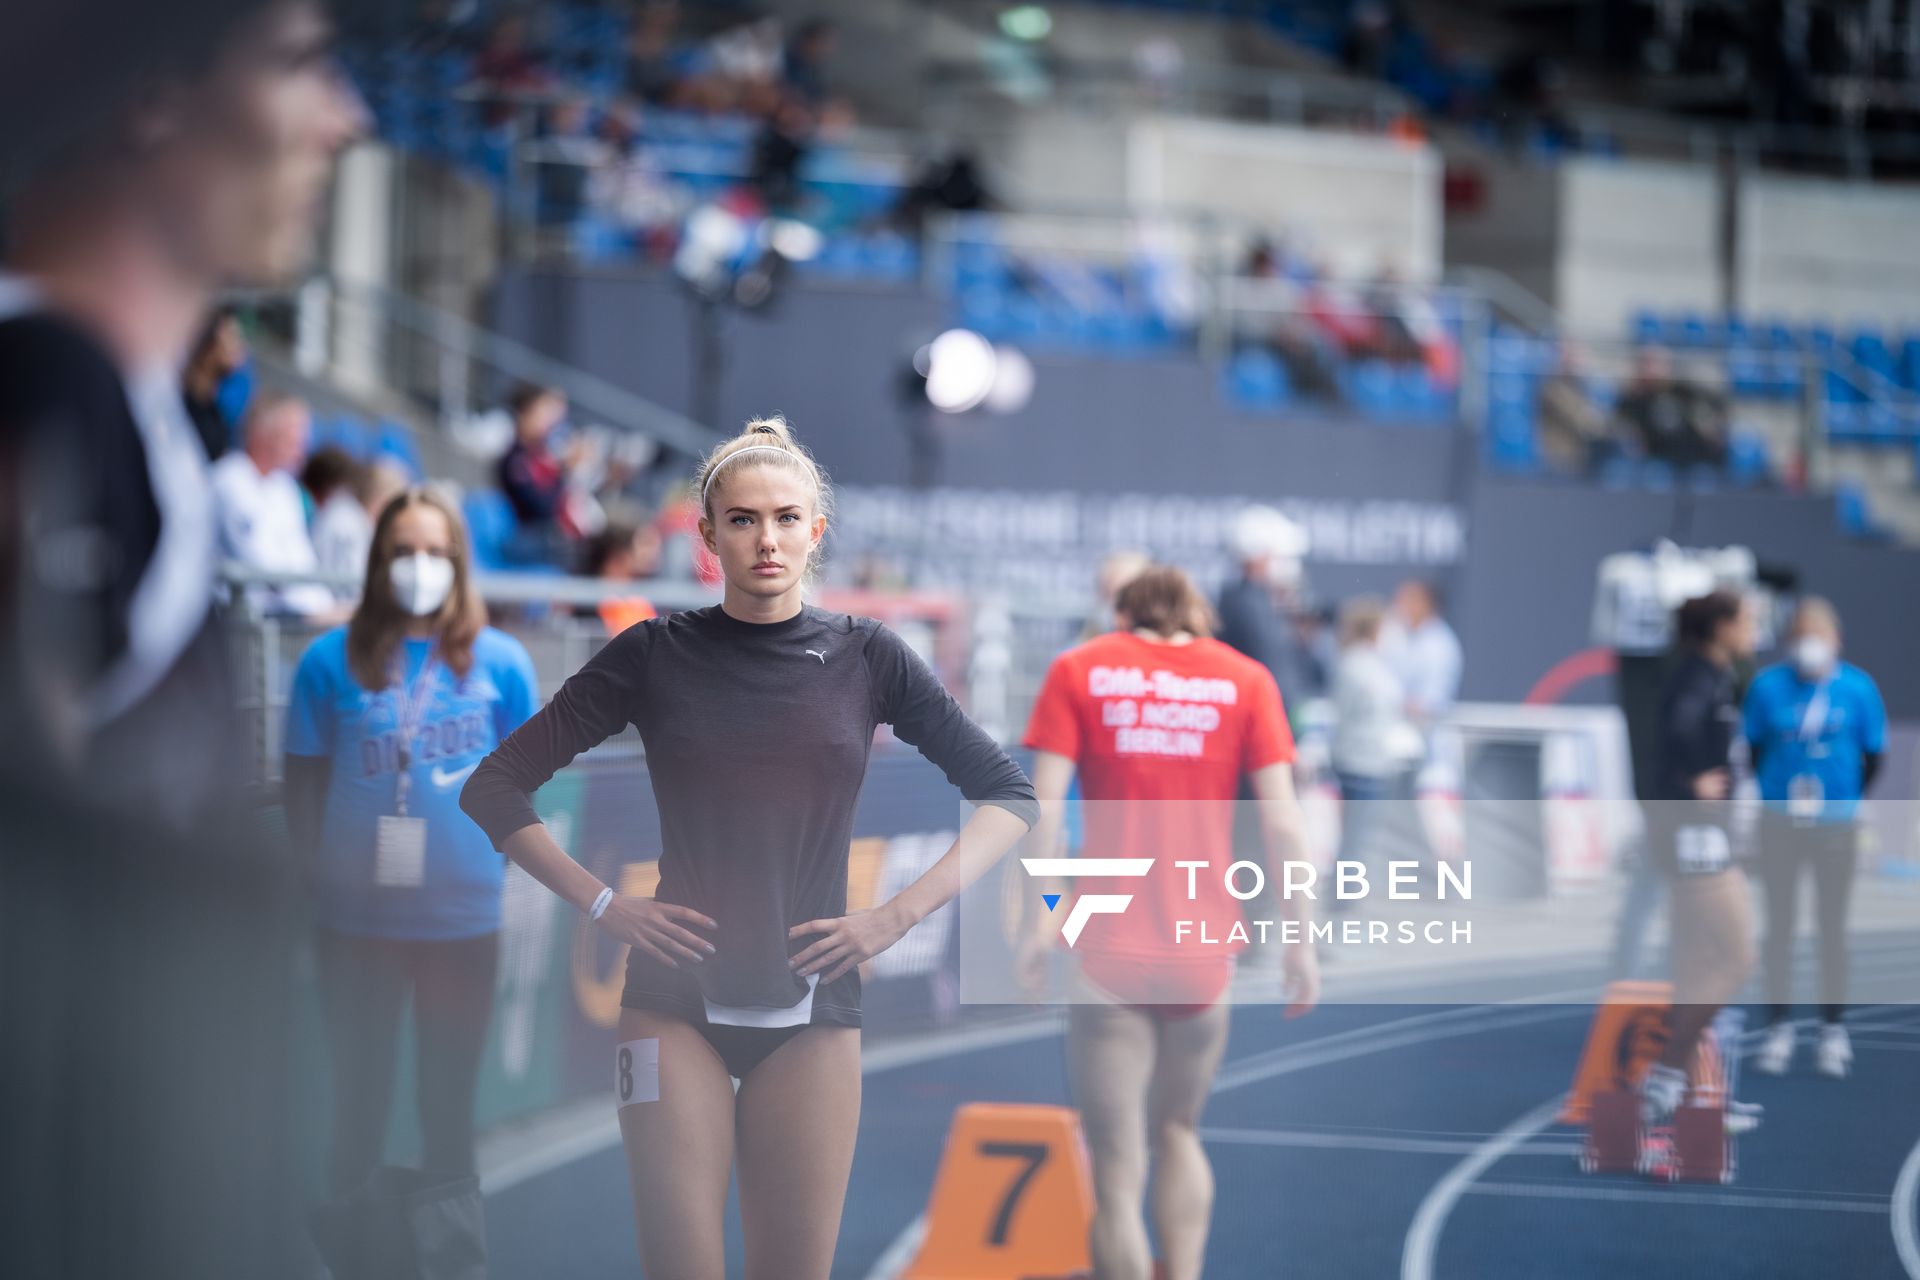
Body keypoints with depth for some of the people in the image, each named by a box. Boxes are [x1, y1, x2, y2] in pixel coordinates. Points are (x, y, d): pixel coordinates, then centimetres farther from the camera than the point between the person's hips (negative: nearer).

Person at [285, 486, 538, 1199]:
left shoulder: (498, 661, 0)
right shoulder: (331, 660, -2)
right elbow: (304, 784, 3)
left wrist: (496, 857, 2)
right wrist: (322, 874, 0)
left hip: (465, 918, 1)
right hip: (358, 919, -1)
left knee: (449, 1105, 13)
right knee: (358, 1101, 10)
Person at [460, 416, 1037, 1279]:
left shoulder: (865, 658, 5)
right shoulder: (655, 655, 3)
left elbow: (1008, 796, 7)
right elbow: (493, 790, 5)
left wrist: (896, 917, -3)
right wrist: (602, 905, -4)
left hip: (812, 1009, 1)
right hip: (677, 1004, -1)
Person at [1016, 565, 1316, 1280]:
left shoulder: (1077, 671, 4)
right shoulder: (1245, 679, 5)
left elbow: (1041, 808, -6)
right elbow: (1281, 822, 0)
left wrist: (1035, 924, -5)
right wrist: (1300, 941, 3)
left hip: (1108, 952, -2)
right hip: (1205, 952, 2)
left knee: (1116, 1163, 0)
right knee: (1176, 1133, 23)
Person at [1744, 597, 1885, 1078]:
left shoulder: (1858, 688, -5)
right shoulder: (1767, 687, -5)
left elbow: (1873, 755, 4)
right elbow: (1752, 749, 5)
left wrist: (1842, 798, 8)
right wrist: (1778, 790, 8)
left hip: (1836, 823, 0)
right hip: (1779, 820, 0)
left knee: (1832, 926, 4)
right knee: (1779, 924, 5)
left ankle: (1833, 1030, 13)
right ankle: (1778, 1028, 13)